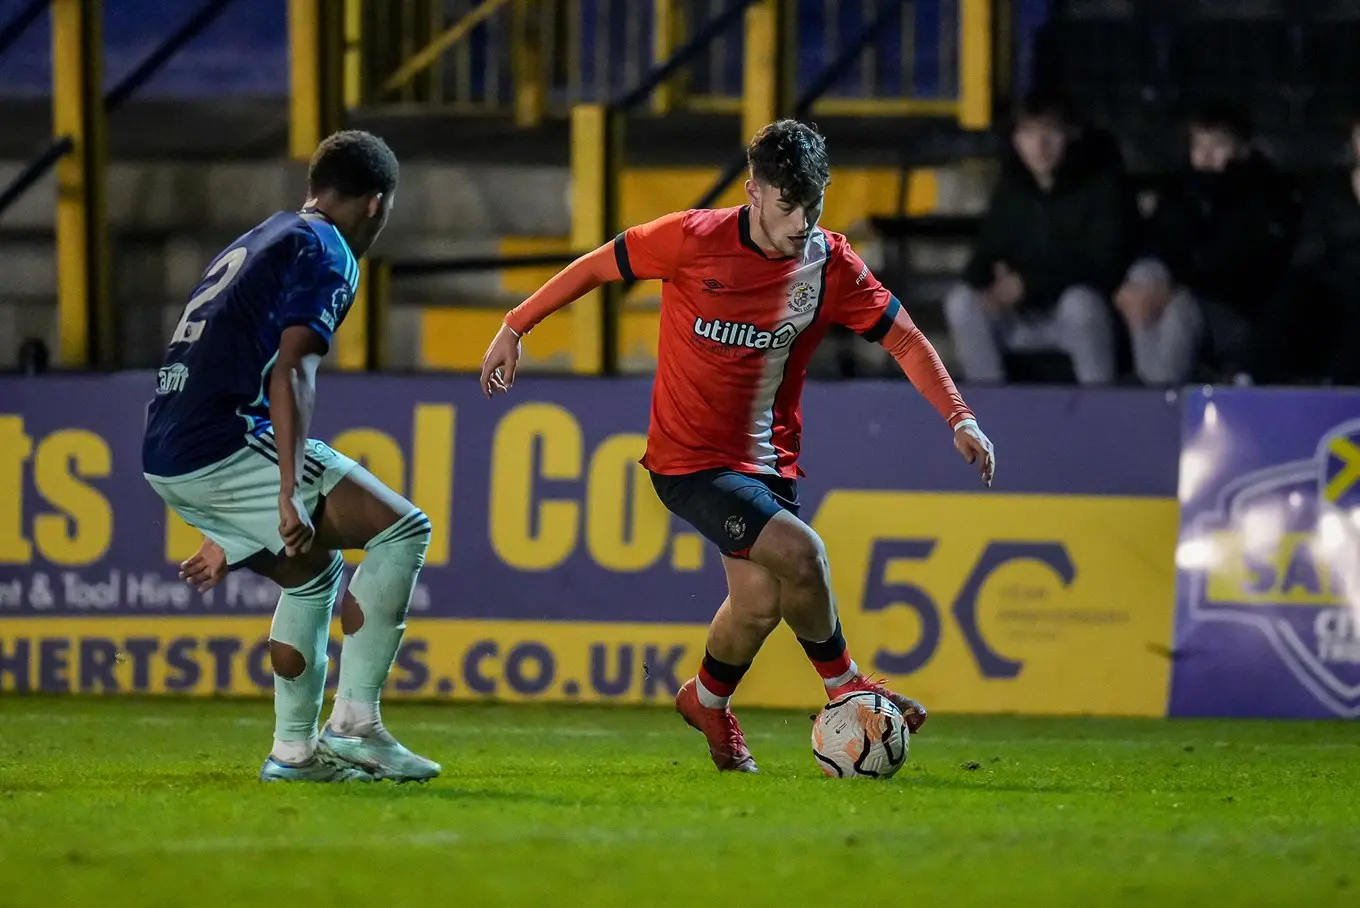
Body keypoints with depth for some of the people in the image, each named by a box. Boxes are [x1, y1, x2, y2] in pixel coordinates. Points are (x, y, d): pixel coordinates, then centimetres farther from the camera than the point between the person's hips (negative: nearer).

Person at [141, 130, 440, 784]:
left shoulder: (252, 246, 27)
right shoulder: (327, 253, -2)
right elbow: (291, 372, -17)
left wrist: (226, 536, 37)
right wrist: (291, 494, -25)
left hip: (165, 456, 9)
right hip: (225, 442, -9)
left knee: (314, 574, 25)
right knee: (401, 530, -5)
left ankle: (294, 750, 20)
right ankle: (353, 723, -11)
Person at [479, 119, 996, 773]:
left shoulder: (830, 264, -5)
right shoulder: (693, 240, -15)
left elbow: (903, 337, 1)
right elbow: (598, 266, -1)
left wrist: (958, 416, -10)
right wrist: (515, 327, 5)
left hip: (766, 461, 5)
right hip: (687, 461, -5)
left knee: (761, 600, -1)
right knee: (799, 553, -22)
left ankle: (708, 703, 31)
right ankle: (844, 687, 1)